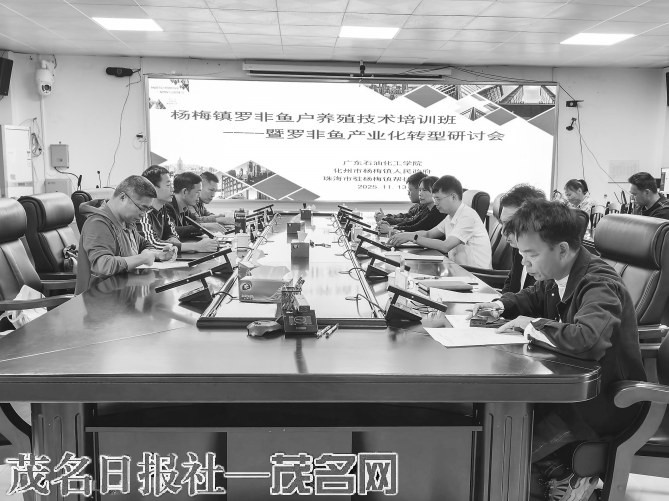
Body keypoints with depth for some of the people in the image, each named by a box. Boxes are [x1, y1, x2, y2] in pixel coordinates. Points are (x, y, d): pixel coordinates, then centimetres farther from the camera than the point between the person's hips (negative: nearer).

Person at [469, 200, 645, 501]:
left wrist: (534, 325, -28)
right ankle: (560, 468, 7)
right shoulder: (556, 277, 0)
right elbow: (534, 297, 25)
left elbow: (587, 338, -46)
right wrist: (500, 305, 3)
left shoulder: (600, 284, -25)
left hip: (606, 404, -9)